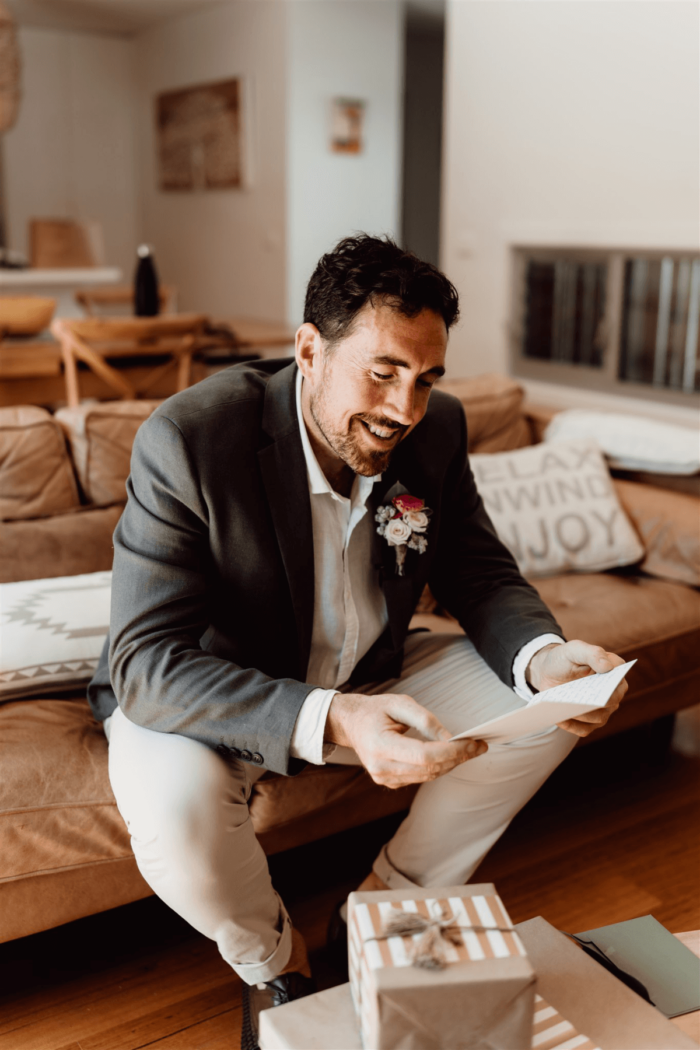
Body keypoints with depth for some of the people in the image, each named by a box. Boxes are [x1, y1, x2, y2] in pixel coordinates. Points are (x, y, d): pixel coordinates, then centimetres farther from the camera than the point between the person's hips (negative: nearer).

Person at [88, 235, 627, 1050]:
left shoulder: (436, 429, -12)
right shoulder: (189, 439, -30)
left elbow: (481, 574, -1)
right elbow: (147, 666, -33)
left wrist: (541, 656, -26)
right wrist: (330, 723, -48)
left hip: (365, 678, 5)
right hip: (205, 697, -4)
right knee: (176, 815, -36)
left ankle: (390, 899, 12)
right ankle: (271, 960, 2)